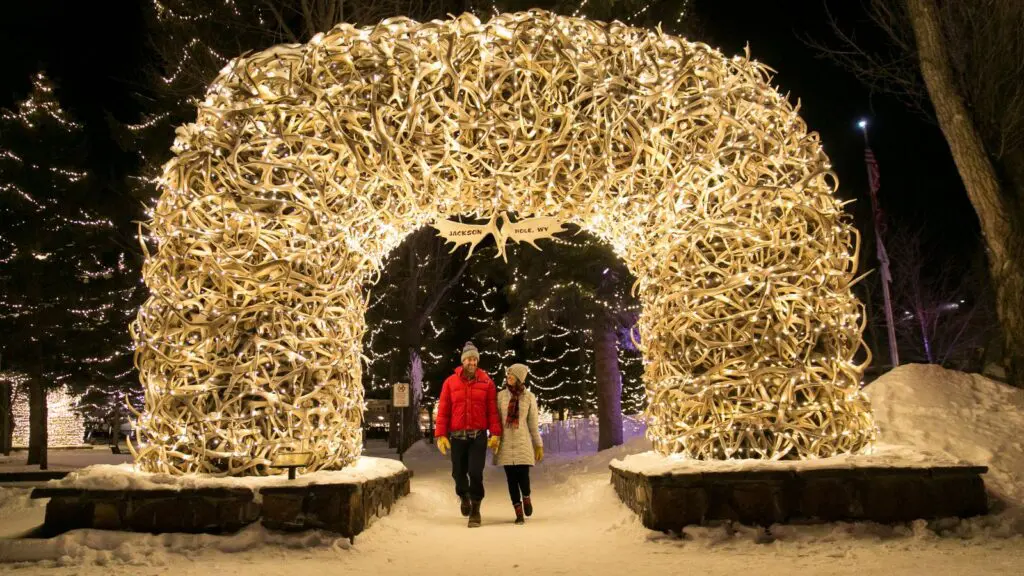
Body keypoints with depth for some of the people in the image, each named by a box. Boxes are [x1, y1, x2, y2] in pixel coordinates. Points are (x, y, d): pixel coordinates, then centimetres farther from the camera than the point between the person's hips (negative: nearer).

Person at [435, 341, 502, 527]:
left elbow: (492, 410, -2)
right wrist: (441, 435, -5)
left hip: (478, 436, -1)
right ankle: (464, 497, 41)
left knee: (475, 472, -8)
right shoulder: (450, 382, 2)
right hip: (457, 436, 1)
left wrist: (495, 433, -9)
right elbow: (443, 410, 1)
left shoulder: (487, 382, 1)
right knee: (459, 472, 10)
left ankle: (475, 509, 8)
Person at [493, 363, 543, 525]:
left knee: (523, 475, -9)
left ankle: (526, 497, 25)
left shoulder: (529, 397, 1)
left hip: (523, 443, -1)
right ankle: (519, 512, 13)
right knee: (511, 478, 0)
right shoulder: (501, 396, 2)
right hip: (506, 443, 1)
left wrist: (539, 445, 5)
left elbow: (533, 423, 5)